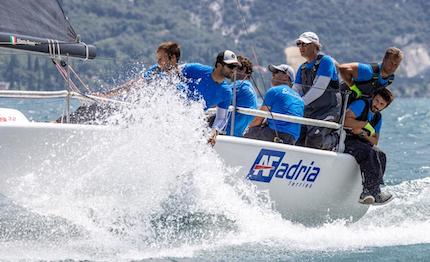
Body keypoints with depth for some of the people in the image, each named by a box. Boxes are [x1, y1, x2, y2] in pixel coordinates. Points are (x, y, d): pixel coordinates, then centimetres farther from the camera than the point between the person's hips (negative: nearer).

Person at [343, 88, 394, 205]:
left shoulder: (378, 118, 17)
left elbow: (375, 141, 11)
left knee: (380, 155, -18)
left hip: (360, 142, 7)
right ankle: (372, 191, -37)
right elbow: (345, 120, -18)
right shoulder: (361, 105, -5)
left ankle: (368, 193, -28)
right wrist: (366, 125, -11)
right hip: (345, 141, -7)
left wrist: (363, 133, -10)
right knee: (368, 153, -31)